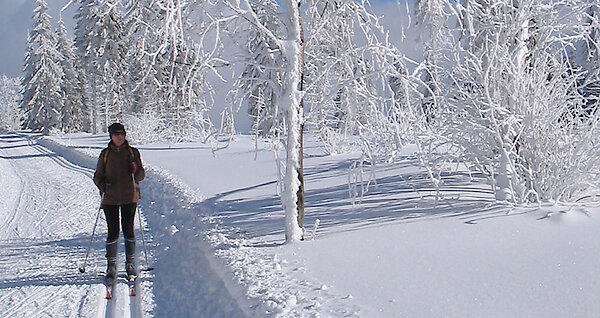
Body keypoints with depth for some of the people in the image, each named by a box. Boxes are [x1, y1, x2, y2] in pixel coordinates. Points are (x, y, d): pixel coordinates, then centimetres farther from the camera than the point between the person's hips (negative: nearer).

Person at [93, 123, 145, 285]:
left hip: (129, 197, 0)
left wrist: (136, 171, -17)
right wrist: (101, 185, -10)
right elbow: (98, 176, 11)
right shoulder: (105, 154, 7)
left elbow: (141, 176, 6)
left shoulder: (133, 152, 7)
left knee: (128, 230, -1)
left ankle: (130, 265, 11)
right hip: (110, 198, 0)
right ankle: (111, 267, 7)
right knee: (113, 232, -2)